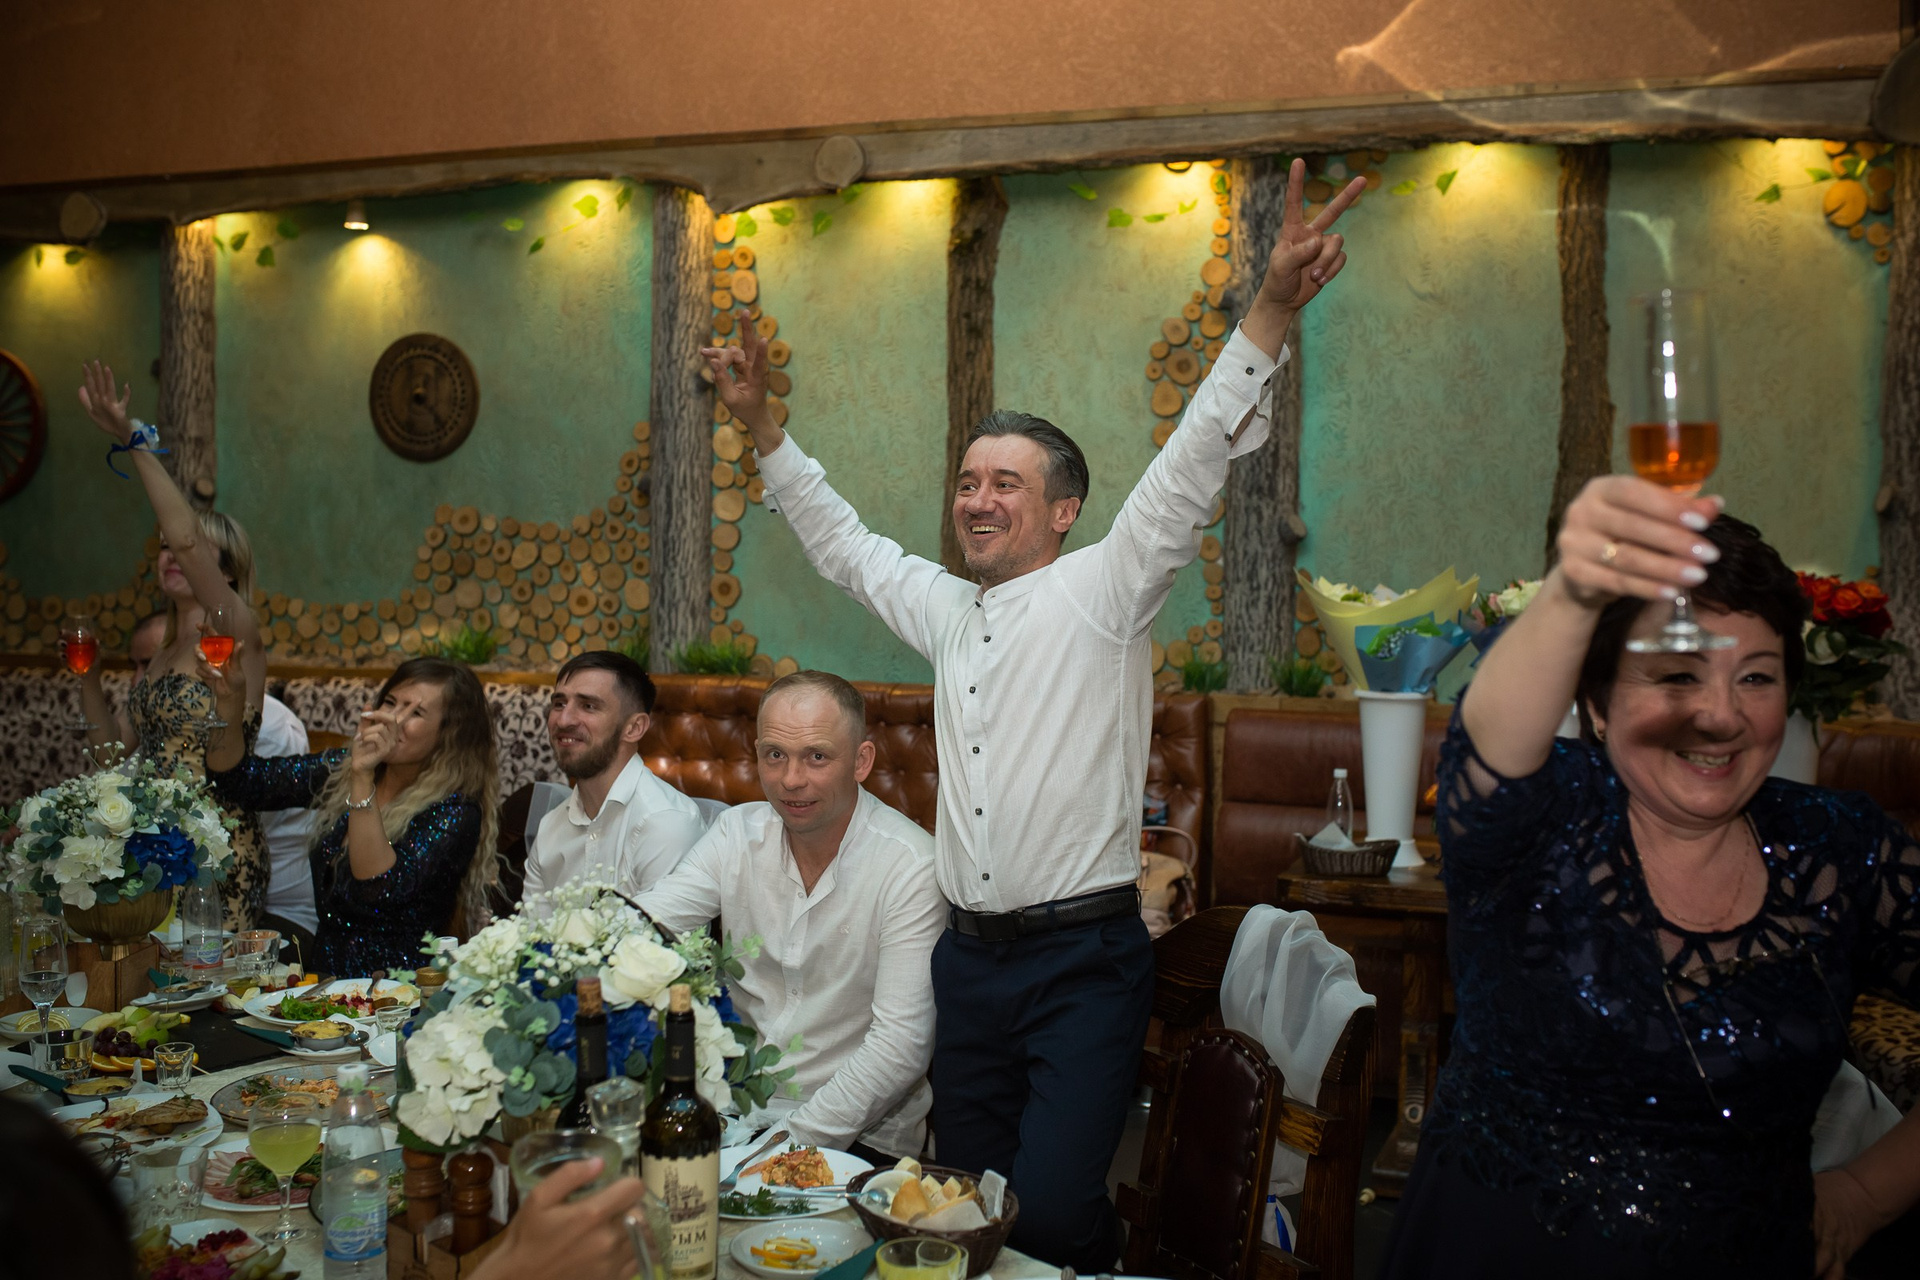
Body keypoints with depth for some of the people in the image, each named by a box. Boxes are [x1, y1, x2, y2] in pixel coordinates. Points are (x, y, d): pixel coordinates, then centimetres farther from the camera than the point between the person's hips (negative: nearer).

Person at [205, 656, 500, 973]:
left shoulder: (455, 812, -13)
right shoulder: (340, 771, 5)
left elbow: (380, 890, -26)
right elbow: (240, 782, 9)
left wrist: (363, 777, -29)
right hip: (323, 972, 6)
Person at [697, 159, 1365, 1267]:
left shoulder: (1101, 591, -5)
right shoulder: (944, 609, 13)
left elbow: (1191, 472, -17)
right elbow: (842, 540, 26)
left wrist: (1272, 312, -28)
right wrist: (765, 428, 26)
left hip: (1084, 959, -6)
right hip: (971, 956, 6)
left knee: (1053, 1208, -16)